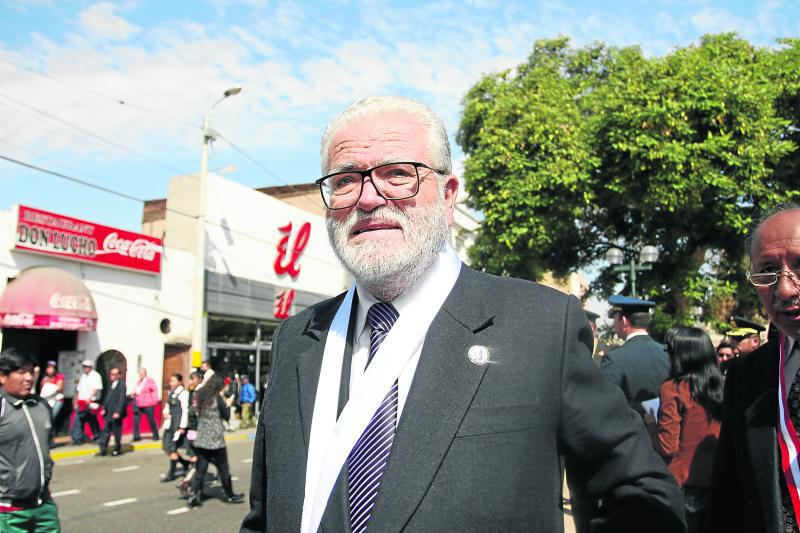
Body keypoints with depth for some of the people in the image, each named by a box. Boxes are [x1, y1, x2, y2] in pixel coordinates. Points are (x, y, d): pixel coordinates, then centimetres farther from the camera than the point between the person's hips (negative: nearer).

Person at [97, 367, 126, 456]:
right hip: (108, 413, 7)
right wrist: (104, 408, 9)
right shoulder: (110, 384, 11)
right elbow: (107, 397, 17)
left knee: (117, 431, 4)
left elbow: (122, 399, -17)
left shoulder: (121, 385, -13)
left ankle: (117, 449, 16)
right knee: (105, 430, 6)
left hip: (116, 413, -7)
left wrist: (118, 412, -20)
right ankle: (103, 449, 10)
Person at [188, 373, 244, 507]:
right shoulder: (217, 397, -11)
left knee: (200, 468, 7)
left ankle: (193, 495, -4)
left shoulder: (201, 396, 6)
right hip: (215, 439, -5)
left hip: (201, 439, 5)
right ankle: (229, 495, 19)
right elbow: (226, 415, -6)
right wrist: (228, 404, 10)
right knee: (223, 468, 8)